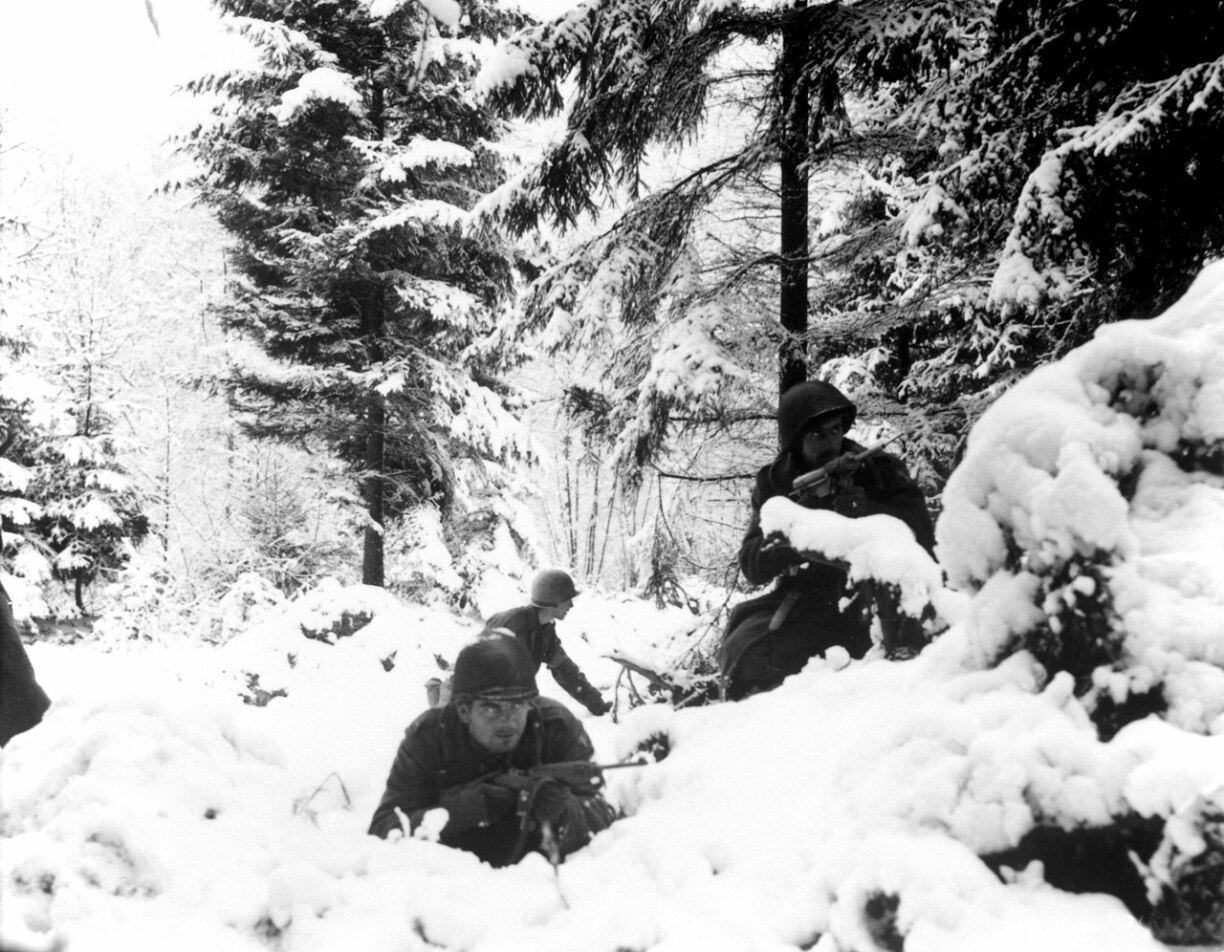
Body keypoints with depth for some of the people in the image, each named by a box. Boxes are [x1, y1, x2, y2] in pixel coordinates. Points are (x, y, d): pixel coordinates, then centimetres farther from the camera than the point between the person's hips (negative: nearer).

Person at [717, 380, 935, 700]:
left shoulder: (879, 469, 1)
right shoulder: (774, 483, 6)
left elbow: (921, 533, -9)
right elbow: (752, 567, -1)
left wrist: (859, 510, -24)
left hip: (870, 593, -2)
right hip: (806, 598, 3)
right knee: (743, 654, -19)